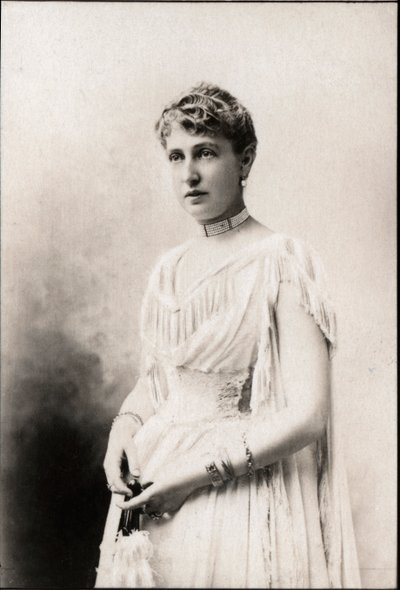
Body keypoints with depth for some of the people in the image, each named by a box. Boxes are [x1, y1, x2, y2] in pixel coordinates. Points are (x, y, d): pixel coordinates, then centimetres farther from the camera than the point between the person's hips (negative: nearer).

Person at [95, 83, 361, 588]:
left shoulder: (283, 262, -14)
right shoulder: (168, 269, 5)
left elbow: (307, 415, -19)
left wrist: (198, 471, -19)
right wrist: (125, 426, -5)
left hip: (243, 486, -6)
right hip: (154, 488, 6)